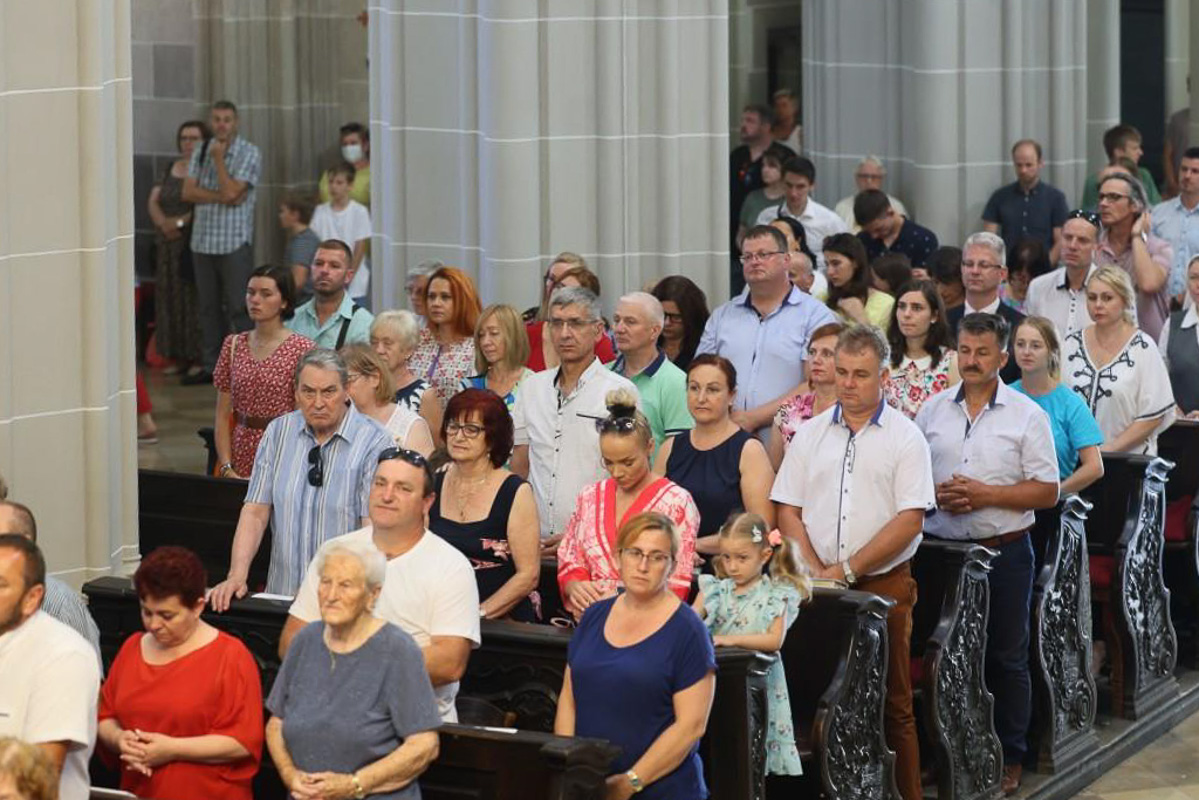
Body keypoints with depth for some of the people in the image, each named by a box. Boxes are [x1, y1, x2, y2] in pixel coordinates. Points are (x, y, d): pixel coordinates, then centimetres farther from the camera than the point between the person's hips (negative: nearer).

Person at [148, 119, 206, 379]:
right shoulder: (170, 168, 16)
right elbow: (153, 201, 11)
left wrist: (181, 222, -15)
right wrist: (163, 223, -7)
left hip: (195, 243, -6)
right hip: (168, 243, 7)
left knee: (195, 299, -7)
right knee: (170, 298, 6)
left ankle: (199, 357, -3)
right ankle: (178, 357, 11)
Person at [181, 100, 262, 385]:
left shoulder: (249, 154, -4)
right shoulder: (201, 151, 12)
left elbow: (231, 193, -15)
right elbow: (188, 192, 2)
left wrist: (219, 159, -7)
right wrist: (222, 197, -10)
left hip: (234, 241, -5)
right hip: (203, 240, 5)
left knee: (239, 307, -7)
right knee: (207, 307, 10)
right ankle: (211, 366, 17)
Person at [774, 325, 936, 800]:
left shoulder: (905, 438, 0)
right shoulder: (811, 434, 11)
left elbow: (910, 519, -8)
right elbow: (788, 511, 8)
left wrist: (846, 571, -11)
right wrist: (816, 572, -6)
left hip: (884, 586, -3)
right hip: (818, 588, 3)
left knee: (891, 704, 0)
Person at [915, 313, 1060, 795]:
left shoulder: (1026, 415, -1)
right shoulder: (932, 411, 7)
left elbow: (1047, 491, -4)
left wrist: (985, 494, -14)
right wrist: (935, 495, -10)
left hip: (1004, 551, -2)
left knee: (1007, 659, 6)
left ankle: (1009, 758, 16)